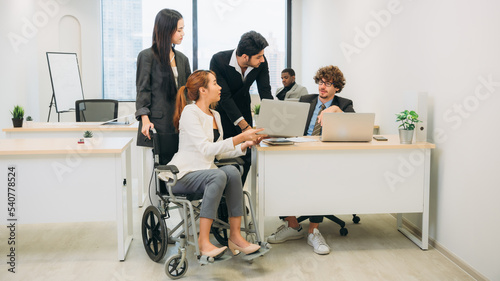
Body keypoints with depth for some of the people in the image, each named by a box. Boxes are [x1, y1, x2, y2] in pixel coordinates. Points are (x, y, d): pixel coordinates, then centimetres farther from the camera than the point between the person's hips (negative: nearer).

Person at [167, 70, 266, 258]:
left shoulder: (215, 115, 15)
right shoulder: (190, 112, -11)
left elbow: (219, 153, 14)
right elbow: (206, 149, -22)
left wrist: (245, 145, 1)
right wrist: (240, 138, -24)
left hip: (205, 172, 7)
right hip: (182, 176, -6)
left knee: (232, 171, -25)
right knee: (218, 175, -34)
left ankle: (235, 235, -23)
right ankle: (203, 241, -31)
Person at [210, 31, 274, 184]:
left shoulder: (261, 62, -17)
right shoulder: (218, 60, -28)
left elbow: (265, 92, -17)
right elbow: (224, 96, -30)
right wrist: (245, 127, -38)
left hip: (242, 110, 4)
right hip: (221, 111, -4)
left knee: (246, 157, 1)